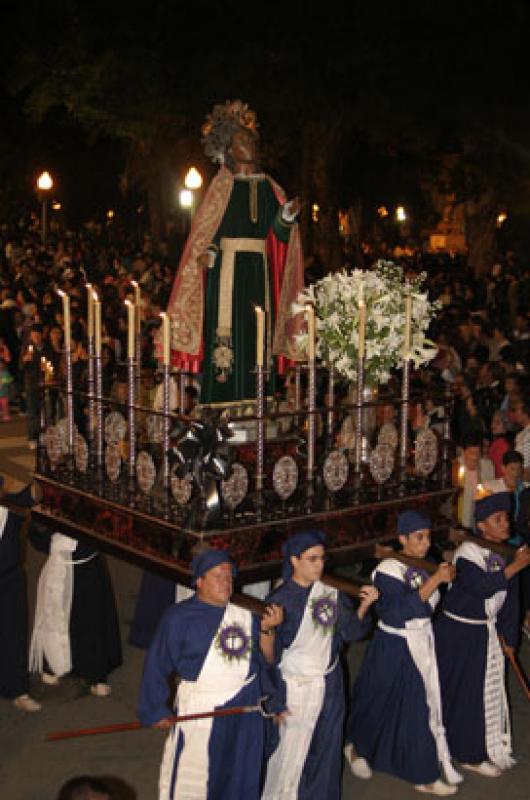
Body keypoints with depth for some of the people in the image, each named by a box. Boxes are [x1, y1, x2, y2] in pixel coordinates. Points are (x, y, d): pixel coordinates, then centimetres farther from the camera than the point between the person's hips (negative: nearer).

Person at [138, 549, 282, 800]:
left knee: (238, 778, 18)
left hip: (244, 708, 4)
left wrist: (267, 629, -11)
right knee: (190, 779, 6)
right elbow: (157, 665, -7)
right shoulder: (180, 616, -10)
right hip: (200, 710, -4)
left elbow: (265, 659, 4)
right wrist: (157, 711, -7)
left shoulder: (246, 612, 1)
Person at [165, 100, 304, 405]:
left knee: (258, 333, 2)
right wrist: (207, 253, -19)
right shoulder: (222, 185, 5)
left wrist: (288, 215, -13)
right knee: (228, 330, -8)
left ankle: (256, 400, 7)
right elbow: (205, 230, -1)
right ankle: (222, 405, -5)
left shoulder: (268, 186, 14)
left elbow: (277, 230, 6)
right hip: (227, 269, -4)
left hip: (259, 271, 4)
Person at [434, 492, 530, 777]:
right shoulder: (467, 553, -19)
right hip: (459, 633, -7)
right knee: (464, 691, 4)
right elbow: (482, 585, -33)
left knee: (488, 689, 16)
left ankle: (485, 746, 34)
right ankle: (470, 753, 20)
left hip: (487, 633, 7)